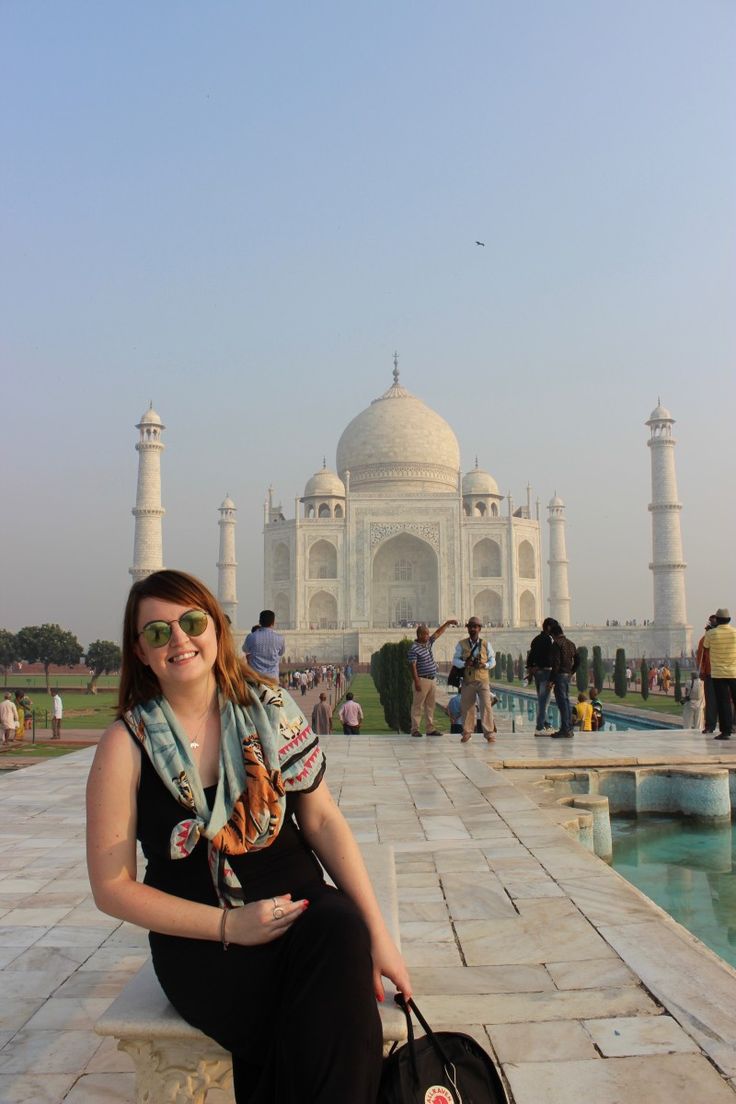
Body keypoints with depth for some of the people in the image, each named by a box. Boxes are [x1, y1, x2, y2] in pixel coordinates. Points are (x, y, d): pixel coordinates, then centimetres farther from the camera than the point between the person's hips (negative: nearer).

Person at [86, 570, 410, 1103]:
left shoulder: (269, 708, 1)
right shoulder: (127, 744, -6)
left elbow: (322, 819, 0)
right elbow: (112, 887, -3)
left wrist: (379, 934, -7)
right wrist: (229, 925, -12)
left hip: (300, 904, 3)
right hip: (203, 940, -3)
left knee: (343, 928, -31)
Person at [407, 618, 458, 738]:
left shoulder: (428, 643, 11)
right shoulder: (414, 649, -13)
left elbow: (438, 633, 23)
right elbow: (413, 666, -17)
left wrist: (447, 623, 19)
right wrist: (416, 682, -21)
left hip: (432, 679, 8)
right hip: (422, 680, -8)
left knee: (430, 705, 10)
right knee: (418, 705, -3)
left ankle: (430, 729, 14)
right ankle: (415, 729, 1)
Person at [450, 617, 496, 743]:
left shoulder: (486, 644, 6)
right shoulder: (462, 644, 6)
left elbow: (492, 661, 8)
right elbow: (455, 660, 3)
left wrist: (485, 665, -13)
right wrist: (464, 664, -16)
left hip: (483, 679, -1)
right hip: (467, 680, 1)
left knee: (486, 706, -7)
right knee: (466, 706, 5)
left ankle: (489, 733, 0)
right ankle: (467, 733, 18)